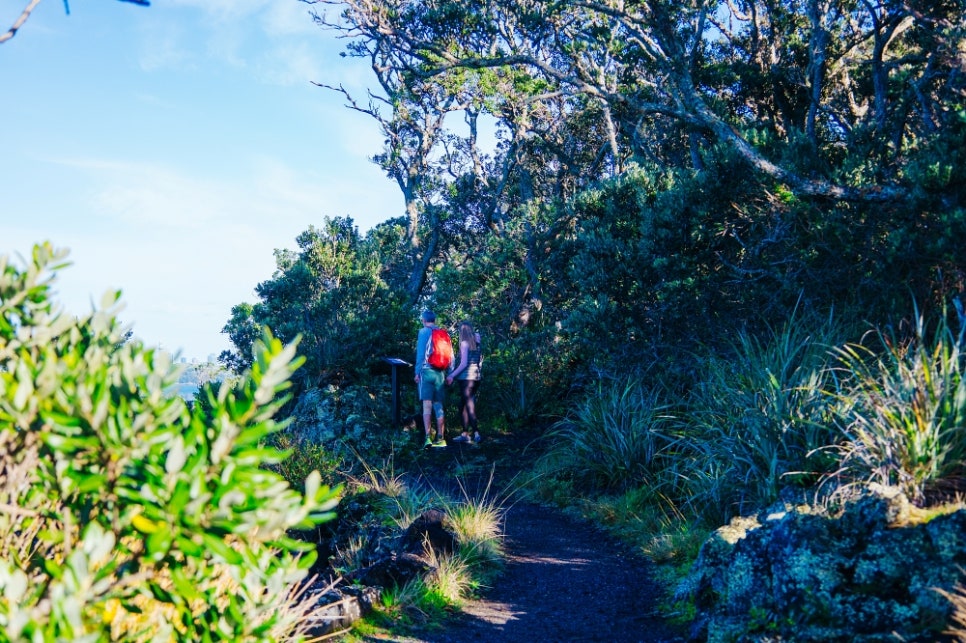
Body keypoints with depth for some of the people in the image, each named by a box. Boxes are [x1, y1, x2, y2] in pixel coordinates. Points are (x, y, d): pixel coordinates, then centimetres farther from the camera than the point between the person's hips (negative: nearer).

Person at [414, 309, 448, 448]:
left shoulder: (424, 332, -1)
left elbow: (420, 353, -6)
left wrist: (417, 372, -2)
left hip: (427, 371, -4)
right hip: (440, 374, 4)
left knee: (427, 405, -7)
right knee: (439, 406, 8)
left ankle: (428, 437, -17)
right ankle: (440, 438, 6)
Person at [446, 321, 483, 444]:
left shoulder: (464, 343, -8)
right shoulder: (476, 343, 12)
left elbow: (464, 363, -13)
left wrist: (452, 376, -8)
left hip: (467, 377, -7)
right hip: (476, 377, 7)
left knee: (469, 405, -6)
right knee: (463, 405, 14)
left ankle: (476, 433, -12)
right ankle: (465, 434, 15)